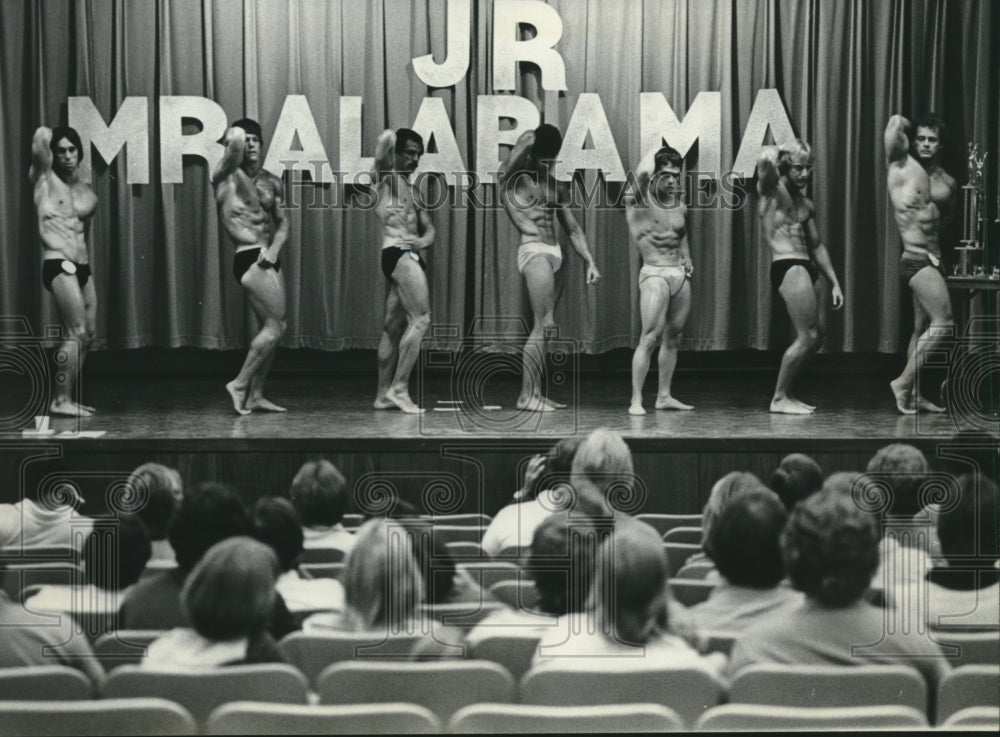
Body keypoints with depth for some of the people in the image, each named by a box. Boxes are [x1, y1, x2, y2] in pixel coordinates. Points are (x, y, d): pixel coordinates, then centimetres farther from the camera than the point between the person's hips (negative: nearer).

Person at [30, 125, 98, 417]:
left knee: (88, 335, 7)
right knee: (76, 333, -14)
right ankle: (60, 400, -11)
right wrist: (45, 139, 7)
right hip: (58, 264, -7)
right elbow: (42, 135, -15)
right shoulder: (45, 180, -2)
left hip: (82, 266, 7)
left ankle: (67, 398, 14)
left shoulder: (86, 192, 15)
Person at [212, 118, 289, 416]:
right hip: (249, 258, -8)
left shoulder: (271, 181, 14)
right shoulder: (226, 176, -7)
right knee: (276, 326, -11)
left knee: (271, 328, 9)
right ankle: (240, 384, -2)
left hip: (269, 258, 8)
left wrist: (275, 249, -8)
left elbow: (282, 222, 11)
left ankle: (255, 395, 16)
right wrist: (234, 139, -2)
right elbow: (235, 138, -26)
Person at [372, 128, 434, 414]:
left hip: (408, 256, 9)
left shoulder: (409, 188, 24)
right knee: (420, 319, -15)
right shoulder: (388, 178, -2)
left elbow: (428, 226, 19)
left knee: (394, 326, 9)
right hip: (399, 253, -9)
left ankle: (384, 395, 11)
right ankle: (399, 388, -15)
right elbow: (385, 140, -21)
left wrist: (425, 240, -2)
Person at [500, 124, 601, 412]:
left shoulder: (553, 184, 18)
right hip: (534, 251, -8)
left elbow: (572, 228, 19)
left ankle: (534, 392, 12)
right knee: (543, 325, -12)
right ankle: (527, 395, -10)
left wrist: (590, 261, 12)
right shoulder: (514, 178, -1)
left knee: (545, 327, 7)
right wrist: (526, 141, -16)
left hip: (554, 253, 8)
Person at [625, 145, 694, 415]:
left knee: (673, 337, 10)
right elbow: (641, 173, -28)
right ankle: (636, 400, -12)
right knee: (650, 337, -14)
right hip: (654, 275, -7)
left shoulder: (680, 204, 12)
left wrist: (687, 257, 12)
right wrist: (657, 152, -8)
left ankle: (664, 396, 18)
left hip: (681, 275, 7)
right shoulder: (639, 201, -7)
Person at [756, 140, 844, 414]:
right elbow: (765, 161, -25)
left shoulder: (805, 203, 21)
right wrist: (779, 153, -1)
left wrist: (834, 283, 21)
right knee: (807, 337, -10)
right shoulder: (772, 192, -3)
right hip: (788, 268, -9)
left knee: (818, 334, 11)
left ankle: (785, 393, 21)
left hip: (806, 268, 9)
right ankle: (779, 398, -1)